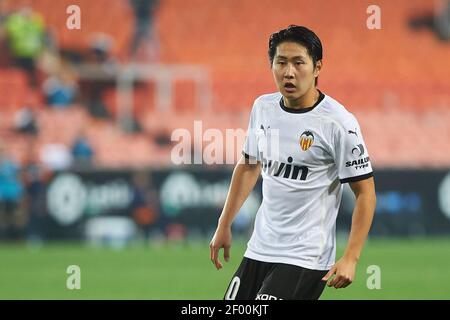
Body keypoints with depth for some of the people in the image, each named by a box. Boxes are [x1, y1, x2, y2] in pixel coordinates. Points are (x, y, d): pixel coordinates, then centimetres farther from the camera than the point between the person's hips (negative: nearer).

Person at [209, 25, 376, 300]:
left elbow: (365, 192, -10)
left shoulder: (338, 123, -14)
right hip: (259, 250, 7)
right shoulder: (263, 107, 5)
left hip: (304, 257, -7)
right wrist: (224, 225, 19)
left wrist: (350, 259, -17)